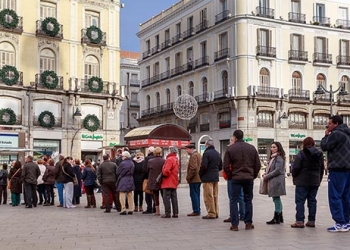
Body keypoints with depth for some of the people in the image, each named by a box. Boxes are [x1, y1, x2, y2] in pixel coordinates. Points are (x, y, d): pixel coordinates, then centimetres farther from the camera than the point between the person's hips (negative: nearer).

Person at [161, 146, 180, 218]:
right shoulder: (176, 159, 15)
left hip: (168, 182, -9)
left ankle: (167, 213, -4)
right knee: (174, 197, 9)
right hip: (174, 182, 9)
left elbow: (166, 171, -23)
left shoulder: (169, 159, -16)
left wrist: (163, 173, -3)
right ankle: (175, 213, 9)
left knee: (166, 198, -4)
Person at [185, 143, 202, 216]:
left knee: (194, 195, -6)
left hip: (194, 179, -10)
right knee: (197, 195, 13)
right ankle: (197, 211, 16)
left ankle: (196, 211, -5)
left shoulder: (193, 156, -14)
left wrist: (188, 177, -16)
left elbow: (193, 168, -23)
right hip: (199, 178, 10)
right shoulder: (198, 155, 18)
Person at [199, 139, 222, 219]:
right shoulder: (217, 153, 12)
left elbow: (203, 166, -19)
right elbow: (220, 167, 15)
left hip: (207, 178, -8)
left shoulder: (207, 153, -14)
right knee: (215, 196, 14)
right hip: (216, 177, 8)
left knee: (208, 196, -2)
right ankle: (216, 213, 18)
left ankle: (211, 214, -1)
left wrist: (200, 174, -4)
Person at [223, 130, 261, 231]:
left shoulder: (230, 148, -5)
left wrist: (229, 176, 5)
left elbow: (226, 166, -8)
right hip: (249, 178, 3)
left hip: (236, 178, -2)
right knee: (248, 200, 12)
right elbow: (258, 164, 4)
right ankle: (248, 223, 12)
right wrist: (253, 175, 13)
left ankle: (234, 224, 1)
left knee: (234, 201, 4)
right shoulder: (252, 148, 4)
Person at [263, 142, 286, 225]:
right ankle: (280, 217, 20)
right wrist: (266, 174, 7)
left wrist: (267, 176, -13)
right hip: (273, 181, 10)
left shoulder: (279, 158, -12)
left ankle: (276, 218, -1)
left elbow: (277, 170, -18)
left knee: (276, 198, -6)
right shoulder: (273, 157, 19)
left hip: (276, 180, -10)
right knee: (277, 199, 13)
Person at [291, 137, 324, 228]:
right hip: (315, 182, 6)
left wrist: (294, 176, 3)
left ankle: (299, 221, -6)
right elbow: (322, 168, 14)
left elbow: (296, 167, -13)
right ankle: (311, 221, 12)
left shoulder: (301, 154, -11)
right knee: (312, 201, 11)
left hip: (302, 181, -6)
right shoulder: (319, 154, 9)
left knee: (300, 201, -2)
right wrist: (319, 179, 19)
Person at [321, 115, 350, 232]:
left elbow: (324, 146, -8)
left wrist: (326, 135, 6)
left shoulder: (336, 134, -11)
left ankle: (340, 224, -10)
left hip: (338, 169, -9)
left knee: (334, 197, -7)